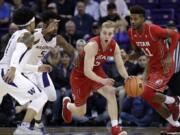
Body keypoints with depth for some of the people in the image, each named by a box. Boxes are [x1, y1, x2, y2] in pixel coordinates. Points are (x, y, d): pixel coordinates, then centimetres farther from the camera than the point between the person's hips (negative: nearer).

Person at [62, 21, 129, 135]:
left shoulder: (114, 46, -17)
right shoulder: (92, 46, -36)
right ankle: (67, 104, 44)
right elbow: (87, 71, -39)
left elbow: (120, 66, -9)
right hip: (80, 75, -5)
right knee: (80, 112, 7)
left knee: (111, 93, -24)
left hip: (96, 72, 5)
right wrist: (102, 81, -53)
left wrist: (127, 77, -30)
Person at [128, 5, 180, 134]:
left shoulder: (153, 30, -27)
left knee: (146, 93, -21)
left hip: (164, 67, -8)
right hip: (152, 66, 8)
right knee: (152, 99, 11)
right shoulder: (132, 32, -5)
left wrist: (169, 56, -27)